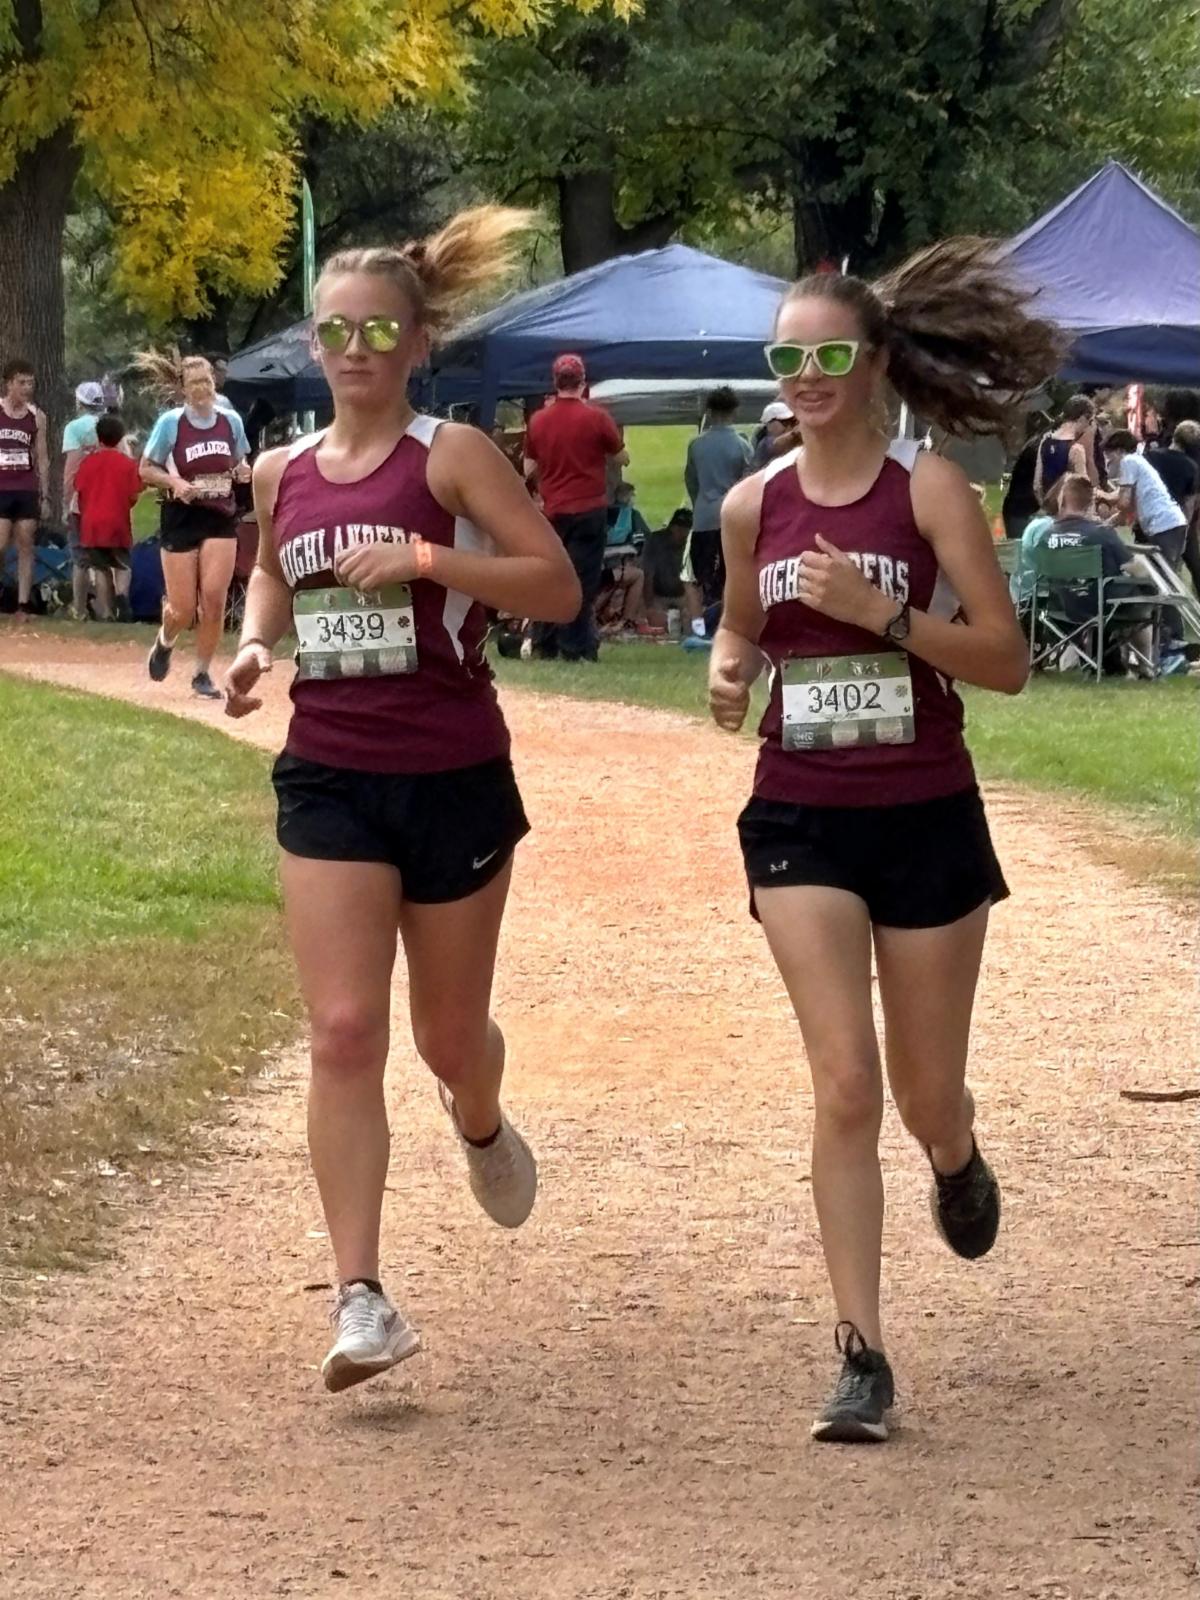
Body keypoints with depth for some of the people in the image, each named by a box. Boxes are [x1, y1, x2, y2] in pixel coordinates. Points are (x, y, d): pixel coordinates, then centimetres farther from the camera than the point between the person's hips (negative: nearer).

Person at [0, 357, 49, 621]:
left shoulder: (36, 417, 7)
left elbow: (42, 458, 11)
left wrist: (45, 496, 7)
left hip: (27, 491, 3)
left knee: (26, 547, 2)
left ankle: (24, 606, 3)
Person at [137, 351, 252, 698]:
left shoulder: (231, 421, 3)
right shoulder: (171, 422, -6)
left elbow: (240, 465, 18)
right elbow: (146, 470, 1)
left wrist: (242, 472, -6)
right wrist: (174, 482, -17)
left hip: (221, 519, 2)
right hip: (182, 518, -2)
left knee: (214, 600, -8)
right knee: (183, 609, -1)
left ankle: (203, 673, 8)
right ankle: (164, 644, 34)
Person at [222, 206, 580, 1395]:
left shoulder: (451, 456, -8)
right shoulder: (282, 475, 6)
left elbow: (559, 588, -13)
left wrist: (426, 559, -24)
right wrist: (253, 643, 4)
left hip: (453, 778, -2)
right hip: (327, 780, 3)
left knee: (446, 1033, 12)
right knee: (344, 1031, -10)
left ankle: (481, 1127, 51)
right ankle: (362, 1300, -12)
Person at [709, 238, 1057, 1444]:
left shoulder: (929, 489, -9)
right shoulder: (754, 505, 1)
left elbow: (1005, 658, -12)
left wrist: (882, 613, -24)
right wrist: (728, 669, -3)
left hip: (925, 816, -1)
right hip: (800, 820, 1)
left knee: (924, 1093, 11)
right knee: (843, 1085, -10)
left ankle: (957, 1161, 50)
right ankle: (861, 1356, -7)